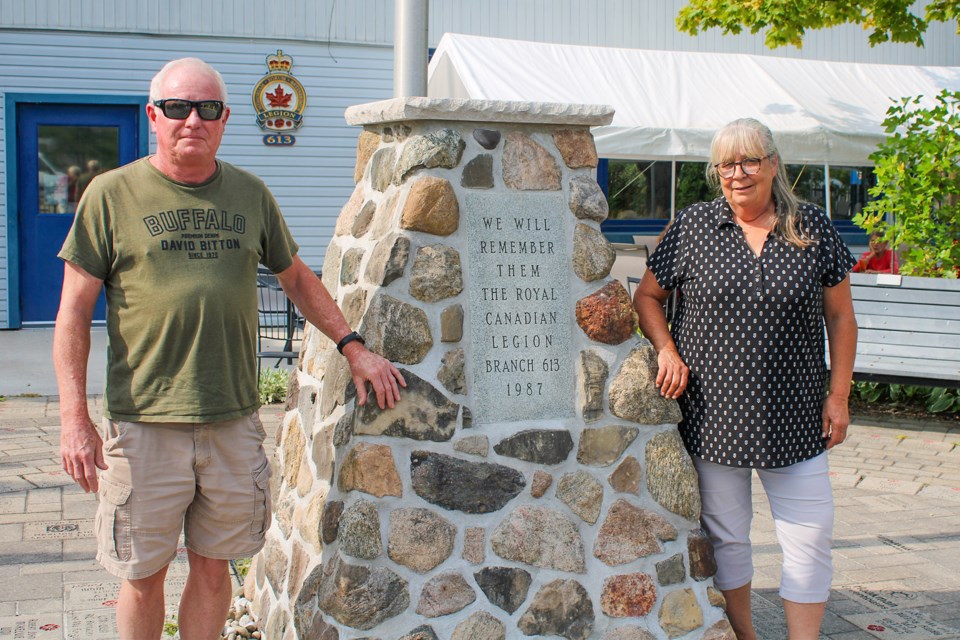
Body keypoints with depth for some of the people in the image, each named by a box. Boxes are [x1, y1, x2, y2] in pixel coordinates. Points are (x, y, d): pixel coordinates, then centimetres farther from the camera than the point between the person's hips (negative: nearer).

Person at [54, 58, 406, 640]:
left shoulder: (250, 194, 9)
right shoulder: (113, 194, -1)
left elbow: (297, 278, 21)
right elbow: (75, 312, -2)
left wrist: (353, 347, 13)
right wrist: (75, 417, -9)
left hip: (234, 422, 3)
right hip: (145, 424, -2)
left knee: (212, 567, 12)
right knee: (142, 576, 7)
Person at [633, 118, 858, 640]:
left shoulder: (812, 229, 2)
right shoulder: (694, 226, 0)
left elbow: (840, 315, 7)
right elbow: (647, 295, 9)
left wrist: (839, 394, 2)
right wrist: (668, 352, -7)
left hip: (793, 416, 1)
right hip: (713, 414, 0)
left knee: (810, 536, 2)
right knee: (726, 535, 10)